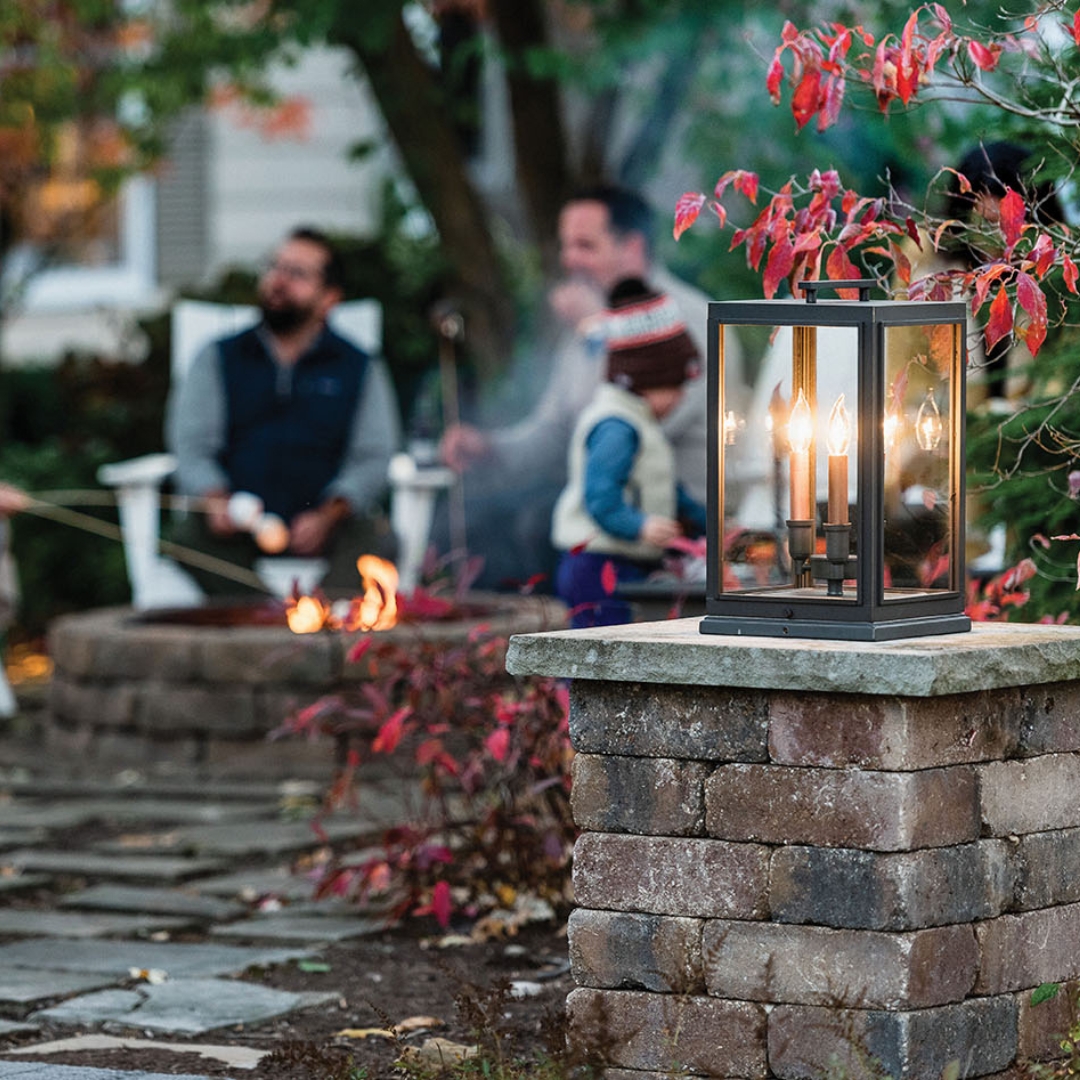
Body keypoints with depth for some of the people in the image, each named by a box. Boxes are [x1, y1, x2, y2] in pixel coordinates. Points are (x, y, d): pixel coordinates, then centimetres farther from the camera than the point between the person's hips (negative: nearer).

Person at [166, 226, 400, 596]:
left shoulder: (361, 369, 15)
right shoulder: (218, 359, 19)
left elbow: (372, 458, 5)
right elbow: (191, 444, 10)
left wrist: (328, 515, -14)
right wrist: (217, 501, -12)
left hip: (323, 525, -1)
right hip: (239, 526, 1)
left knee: (375, 538, -32)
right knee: (188, 534, -31)